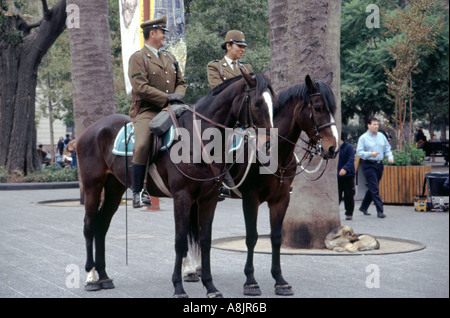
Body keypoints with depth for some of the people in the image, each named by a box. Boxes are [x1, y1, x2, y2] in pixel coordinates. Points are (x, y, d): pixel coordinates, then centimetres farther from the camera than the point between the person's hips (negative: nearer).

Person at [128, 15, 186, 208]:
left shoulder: (170, 58, 22)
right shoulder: (138, 58, -1)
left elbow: (180, 82, 23)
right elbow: (140, 88, -13)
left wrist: (178, 94, -2)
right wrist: (167, 98, -16)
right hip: (147, 111, -6)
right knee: (142, 145, -28)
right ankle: (137, 193, -22)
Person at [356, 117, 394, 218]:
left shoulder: (381, 136, 12)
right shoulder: (363, 138, -4)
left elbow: (387, 148, 17)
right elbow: (359, 152, -9)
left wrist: (390, 156, -2)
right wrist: (370, 154, -24)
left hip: (379, 164, 6)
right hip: (369, 165, -6)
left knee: (372, 188, 13)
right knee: (374, 188, -10)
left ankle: (363, 207, 28)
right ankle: (380, 210, -12)